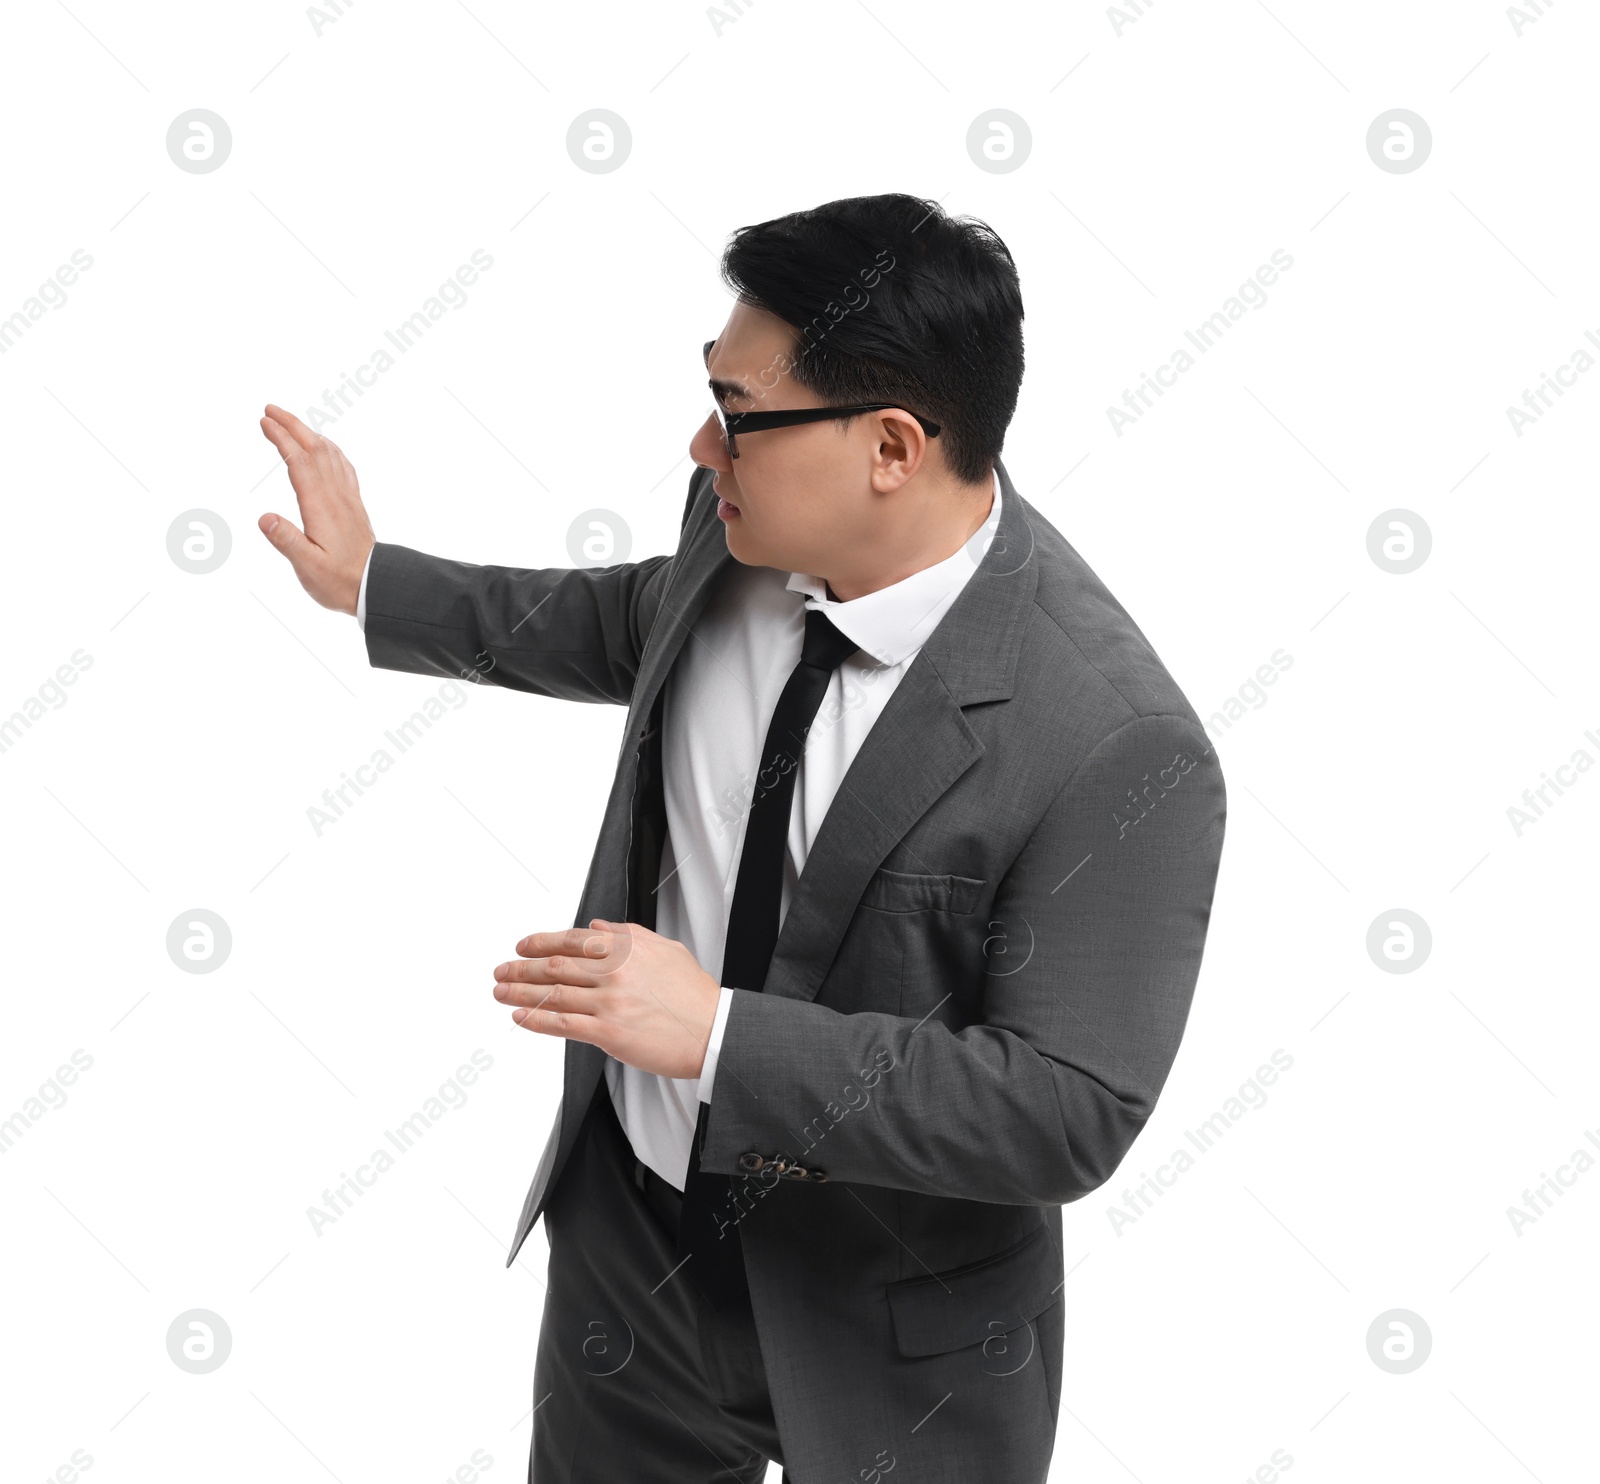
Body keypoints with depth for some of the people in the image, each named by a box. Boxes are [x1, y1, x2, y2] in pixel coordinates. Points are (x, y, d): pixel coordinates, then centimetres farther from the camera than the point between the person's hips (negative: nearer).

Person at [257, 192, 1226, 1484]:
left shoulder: (1121, 752, -30)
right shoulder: (751, 532, -10)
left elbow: (1070, 1112, -29)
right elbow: (638, 627, 13)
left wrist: (720, 1034, -32)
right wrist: (375, 587, 18)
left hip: (888, 1329, -6)